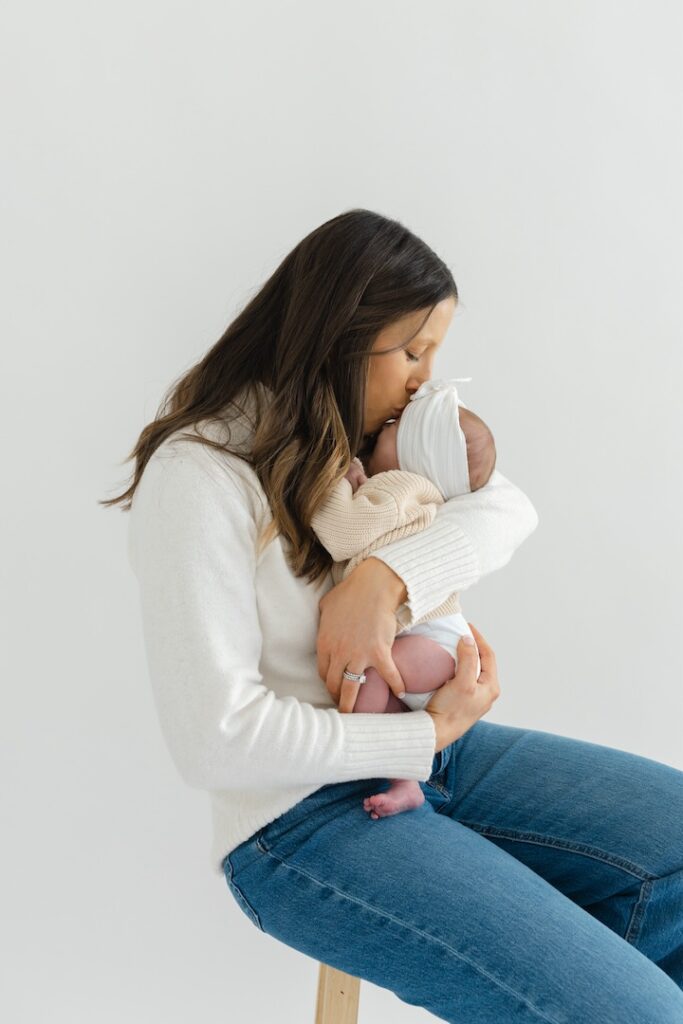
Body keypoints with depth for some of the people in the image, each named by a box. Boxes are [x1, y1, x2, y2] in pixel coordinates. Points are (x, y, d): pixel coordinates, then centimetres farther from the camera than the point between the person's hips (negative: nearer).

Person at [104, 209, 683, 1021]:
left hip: (430, 750, 8)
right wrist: (431, 732, -15)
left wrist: (384, 579, -22)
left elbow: (506, 506, -3)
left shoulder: (362, 440, 9)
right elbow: (214, 740, -21)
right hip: (300, 817, -8)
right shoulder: (199, 477, -16)